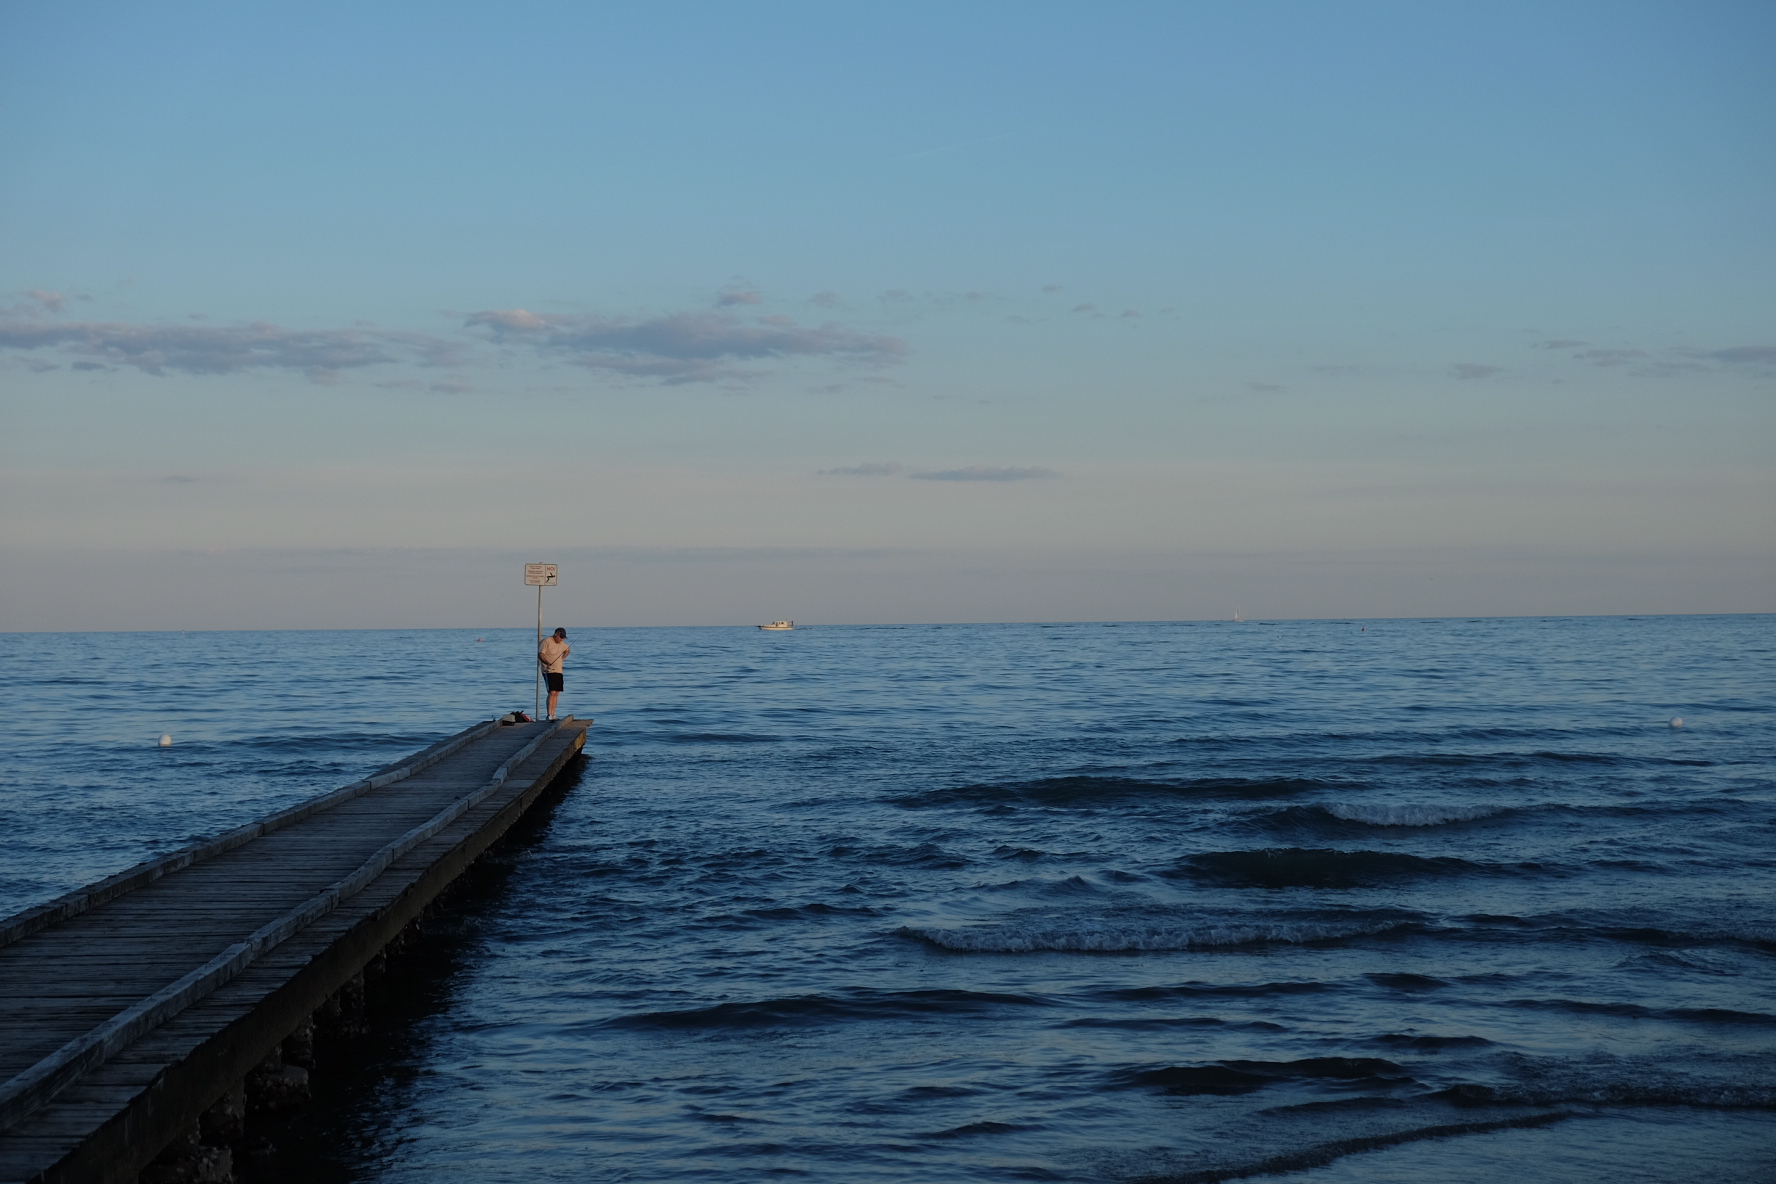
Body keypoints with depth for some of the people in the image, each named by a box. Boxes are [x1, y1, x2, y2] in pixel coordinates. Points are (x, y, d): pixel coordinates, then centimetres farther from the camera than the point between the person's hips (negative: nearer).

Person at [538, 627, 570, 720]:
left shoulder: (562, 644, 14)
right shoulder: (547, 641, -9)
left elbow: (568, 650, 35)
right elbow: (540, 655, -15)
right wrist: (547, 662, -32)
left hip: (558, 671, 8)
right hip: (549, 671, -8)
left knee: (556, 693, 7)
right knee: (552, 692, -17)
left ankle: (553, 715, 11)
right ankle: (549, 715, -20)